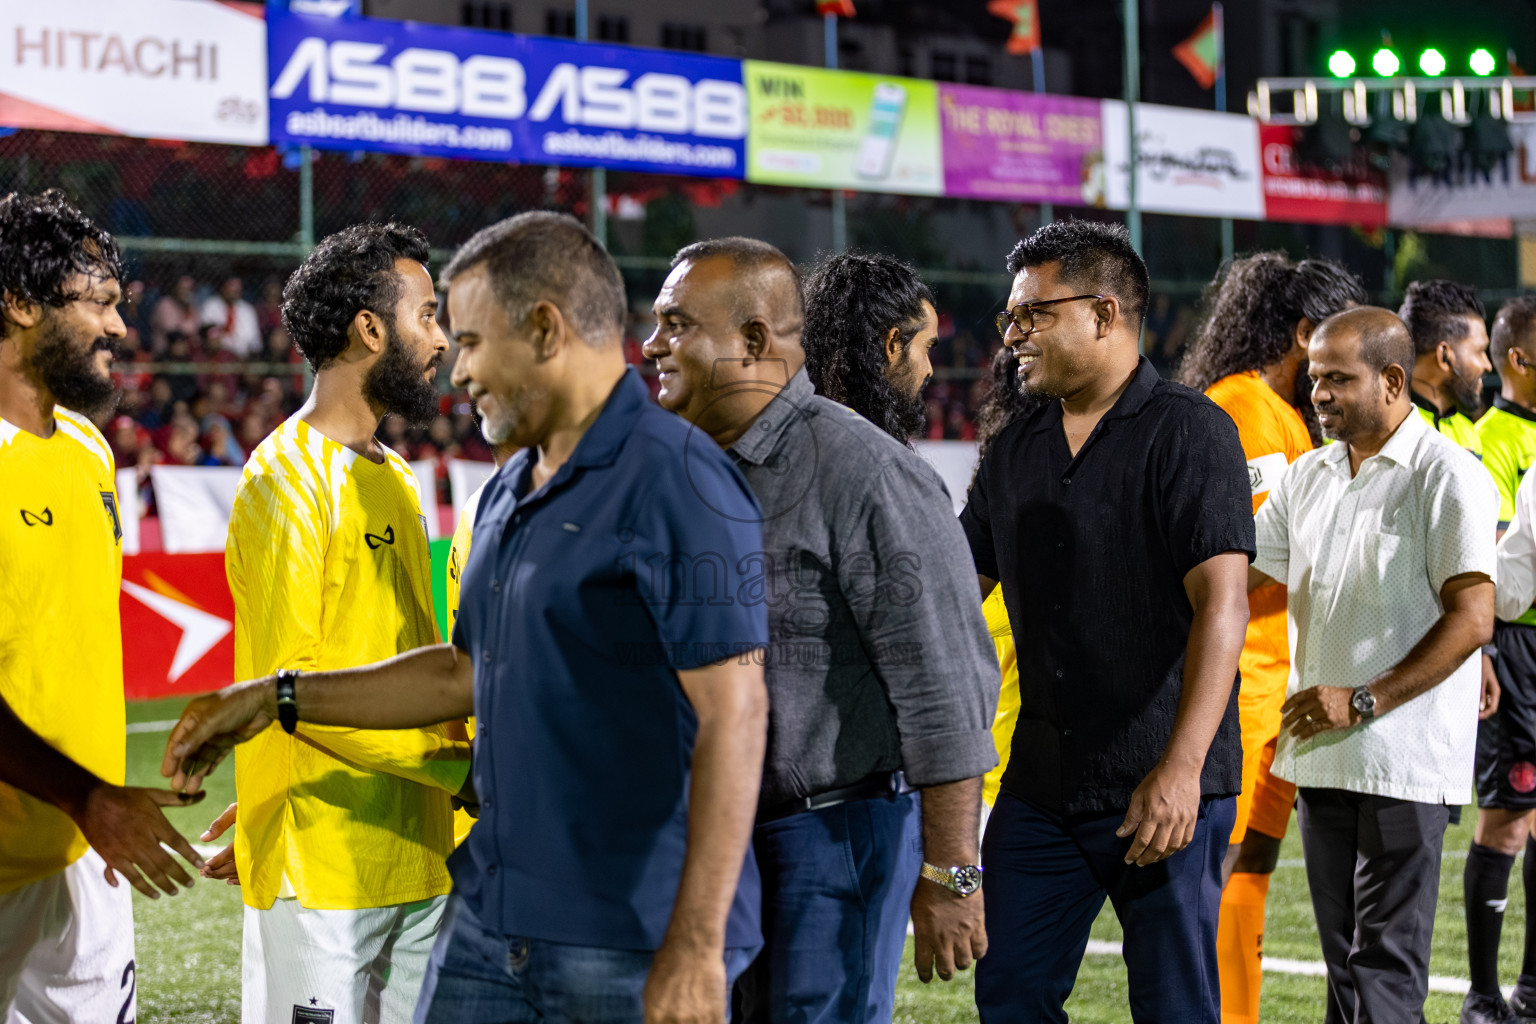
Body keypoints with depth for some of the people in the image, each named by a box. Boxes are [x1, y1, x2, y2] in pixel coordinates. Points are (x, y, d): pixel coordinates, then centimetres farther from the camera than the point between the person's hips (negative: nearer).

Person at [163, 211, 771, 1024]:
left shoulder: (677, 484, -14)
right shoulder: (510, 493, 15)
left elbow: (734, 714, -20)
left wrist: (696, 948, -24)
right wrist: (277, 699, 24)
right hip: (490, 923, 8)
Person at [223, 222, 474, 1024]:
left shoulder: (395, 478, 17)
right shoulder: (287, 479, -11)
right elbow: (291, 679, -17)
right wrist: (457, 767, -17)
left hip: (419, 859, 8)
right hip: (321, 869, -8)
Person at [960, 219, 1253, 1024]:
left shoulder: (1187, 432, -8)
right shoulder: (1014, 450, 13)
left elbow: (1222, 603, -16)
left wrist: (1181, 768, -24)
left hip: (1163, 785, -6)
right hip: (1039, 782, 6)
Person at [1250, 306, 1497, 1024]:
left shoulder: (1446, 475, -9)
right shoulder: (1308, 476, 14)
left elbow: (1471, 620, -15)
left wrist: (1363, 701, -18)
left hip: (1403, 760, -7)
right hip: (1319, 751, 7)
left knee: (1385, 963, -7)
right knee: (1343, 956, 12)